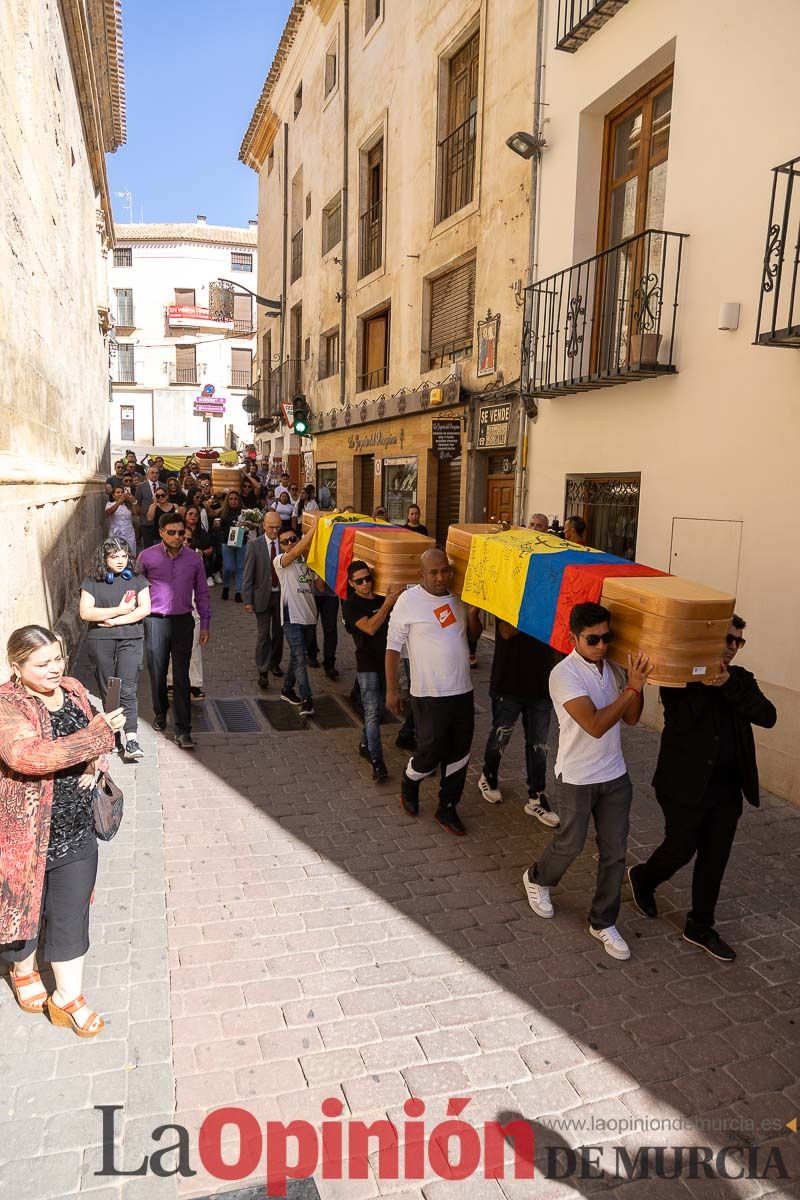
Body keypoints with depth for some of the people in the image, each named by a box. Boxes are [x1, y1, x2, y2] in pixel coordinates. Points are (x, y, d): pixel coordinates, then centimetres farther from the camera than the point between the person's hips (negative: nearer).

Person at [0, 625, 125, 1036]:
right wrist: (98, 733, -37)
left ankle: (67, 998, 30)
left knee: (72, 915, 13)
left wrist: (93, 764, -5)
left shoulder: (74, 691, -1)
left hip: (77, 832, 5)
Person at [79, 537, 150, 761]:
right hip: (100, 641, 1)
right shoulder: (92, 581, 3)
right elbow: (85, 612, -6)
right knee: (107, 691, 9)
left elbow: (145, 609, -4)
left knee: (127, 690, -10)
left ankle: (131, 739, -13)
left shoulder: (137, 579, 6)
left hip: (130, 640, -1)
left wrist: (115, 621, -10)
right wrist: (119, 610, -11)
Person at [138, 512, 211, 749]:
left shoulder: (194, 559, 4)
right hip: (155, 621, 0)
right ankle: (160, 713, 37)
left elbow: (202, 594, 10)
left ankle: (183, 731, 0)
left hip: (183, 622, 0)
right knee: (157, 674, 11)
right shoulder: (147, 557, -1)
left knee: (181, 677, -3)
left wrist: (205, 624, 8)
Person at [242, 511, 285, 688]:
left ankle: (275, 663, 34)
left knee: (279, 632, 15)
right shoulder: (254, 545, -6)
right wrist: (247, 600, -9)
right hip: (263, 595, -2)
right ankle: (263, 672, 7)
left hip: (282, 595, 2)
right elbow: (248, 575, -5)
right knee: (263, 634, -1)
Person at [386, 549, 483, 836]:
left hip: (462, 691, 5)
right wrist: (391, 690, -8)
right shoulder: (408, 601, -10)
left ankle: (447, 807, 29)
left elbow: (474, 635, 16)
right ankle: (409, 782, 35)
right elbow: (393, 647, -7)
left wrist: (474, 612, -5)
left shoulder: (458, 597, 5)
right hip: (429, 694, -5)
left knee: (459, 753, 12)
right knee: (431, 752, 2)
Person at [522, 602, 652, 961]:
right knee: (571, 844, 12)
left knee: (614, 851, 10)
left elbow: (631, 719, 2)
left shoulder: (613, 668, 0)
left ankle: (603, 922, 27)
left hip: (615, 775, 6)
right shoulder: (564, 674, -22)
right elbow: (595, 725, -29)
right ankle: (538, 879, 43)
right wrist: (631, 688, -29)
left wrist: (637, 683, -14)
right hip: (578, 778, -5)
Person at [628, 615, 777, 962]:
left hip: (727, 790, 5)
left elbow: (768, 716, -9)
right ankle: (642, 878, 38)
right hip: (685, 786, -5)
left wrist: (730, 685, -22)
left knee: (714, 859, 14)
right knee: (680, 850, 7)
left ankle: (700, 926, 31)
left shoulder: (740, 680, 5)